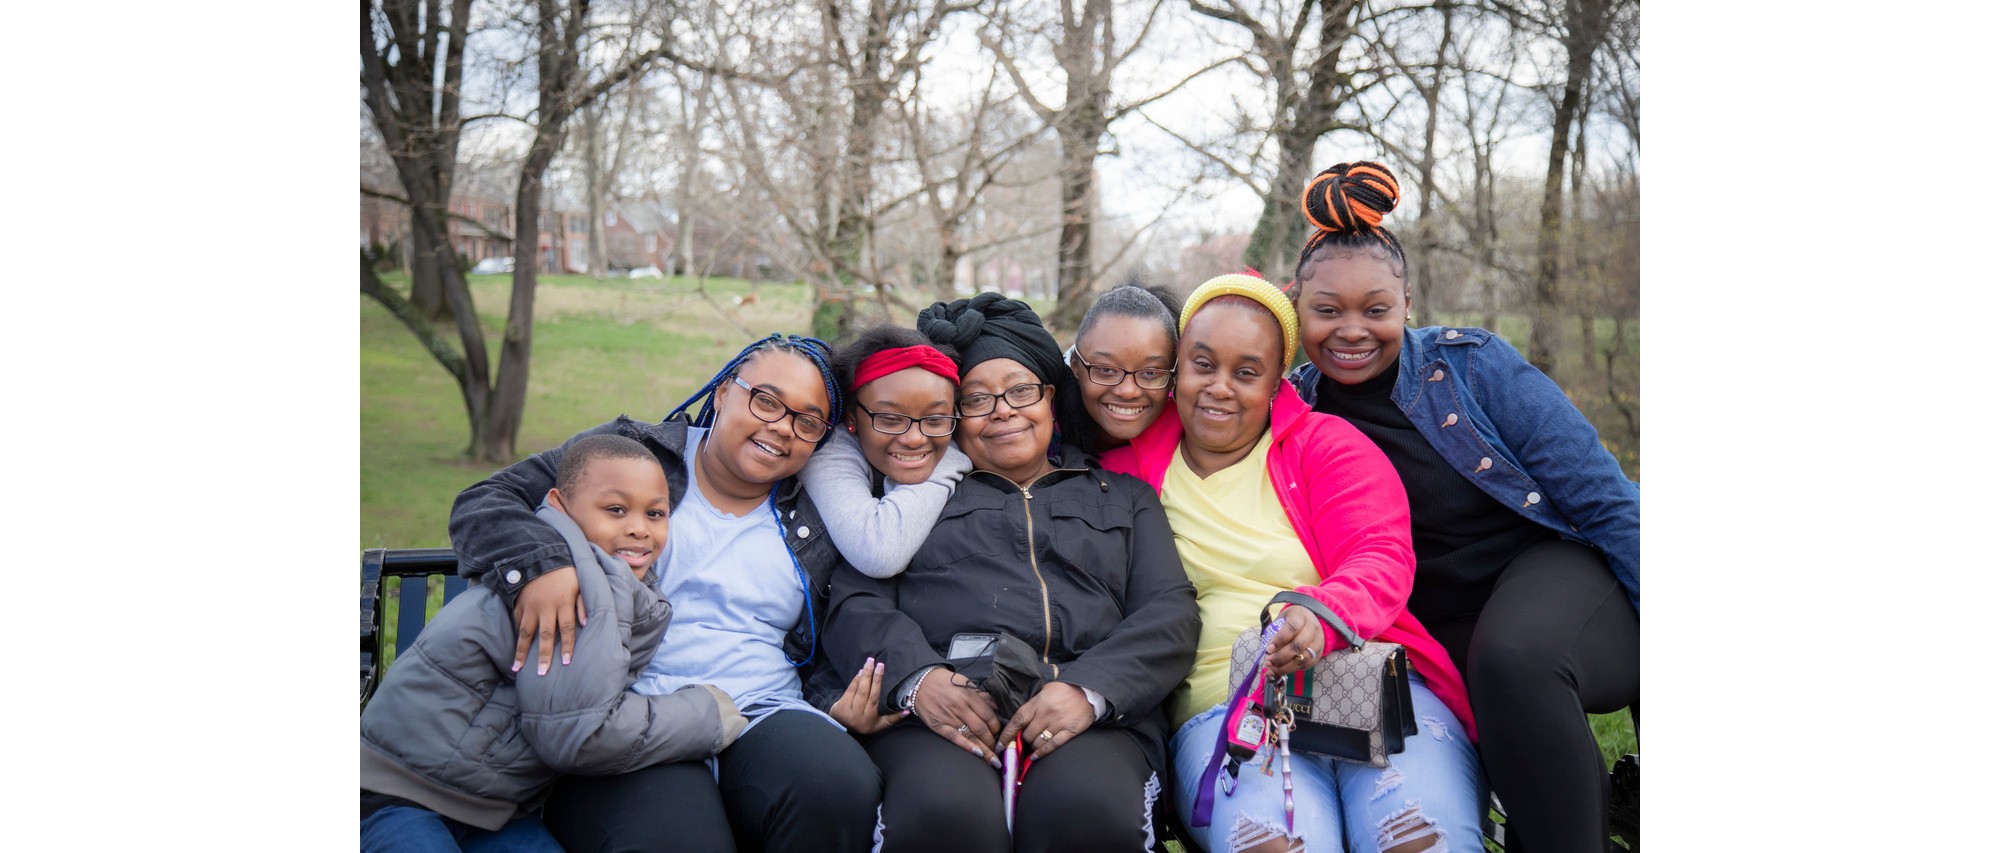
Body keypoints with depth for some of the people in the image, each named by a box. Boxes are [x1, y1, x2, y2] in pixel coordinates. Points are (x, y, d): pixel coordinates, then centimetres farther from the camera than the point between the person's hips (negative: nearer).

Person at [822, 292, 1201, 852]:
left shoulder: (1122, 495, 27)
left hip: (1092, 719, 1)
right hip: (939, 717, 0)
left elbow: (1170, 614, 12)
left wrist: (1089, 689, -9)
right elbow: (857, 606, 11)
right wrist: (918, 676, -12)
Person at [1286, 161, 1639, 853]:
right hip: (1445, 638, 2)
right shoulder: (1292, 411, -1)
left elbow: (1603, 500, -7)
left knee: (1512, 658, -36)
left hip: (1555, 569, -1)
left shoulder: (1471, 363, -8)